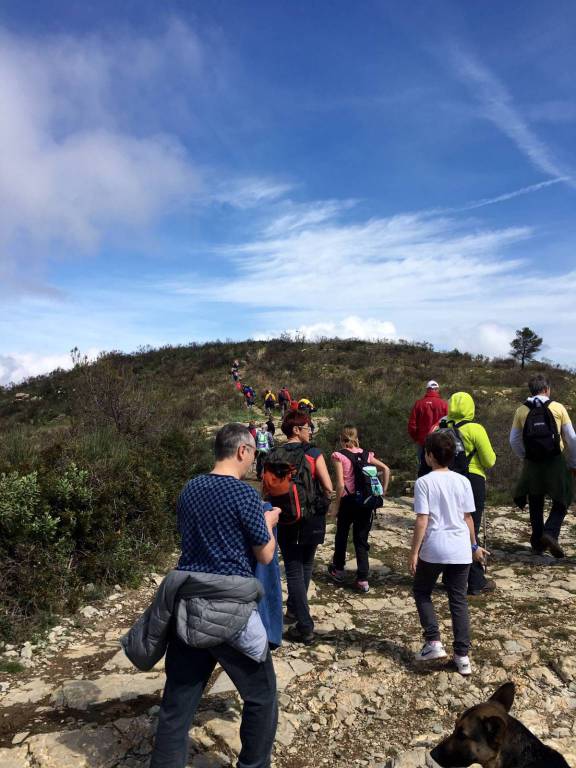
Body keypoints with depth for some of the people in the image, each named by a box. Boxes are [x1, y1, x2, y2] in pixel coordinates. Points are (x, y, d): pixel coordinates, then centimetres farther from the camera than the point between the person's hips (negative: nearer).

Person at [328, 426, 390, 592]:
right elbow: (386, 469, 4)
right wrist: (383, 492, 7)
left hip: (348, 501, -3)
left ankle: (338, 570, 35)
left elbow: (340, 484, -14)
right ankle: (363, 580, 8)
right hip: (366, 502, 3)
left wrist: (337, 505, -6)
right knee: (361, 540, 11)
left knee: (341, 536, 19)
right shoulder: (365, 454, 7)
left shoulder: (339, 456, -8)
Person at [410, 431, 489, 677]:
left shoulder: (424, 482, -10)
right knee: (458, 600, 13)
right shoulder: (462, 481, 3)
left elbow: (422, 521, -12)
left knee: (421, 592, 18)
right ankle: (462, 655, 16)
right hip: (460, 550, 4)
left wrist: (414, 552, -6)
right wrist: (474, 546, 20)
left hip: (434, 549, -4)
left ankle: (434, 642, 10)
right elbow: (468, 518, 8)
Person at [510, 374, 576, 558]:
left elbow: (514, 441, 3)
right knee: (561, 501, 12)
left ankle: (538, 542, 21)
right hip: (556, 462, -2)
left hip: (532, 465, 2)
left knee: (536, 505, 16)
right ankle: (550, 532, -8)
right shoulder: (558, 408, -5)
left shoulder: (521, 410, 0)